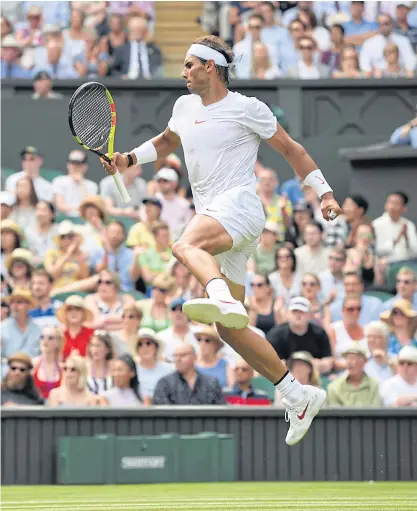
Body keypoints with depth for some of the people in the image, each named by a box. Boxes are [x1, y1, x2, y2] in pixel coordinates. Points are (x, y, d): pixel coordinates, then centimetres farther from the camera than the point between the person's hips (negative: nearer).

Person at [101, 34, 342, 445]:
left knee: (185, 246, -40)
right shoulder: (185, 107, 19)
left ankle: (221, 297, -70)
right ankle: (298, 396, 9)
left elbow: (290, 148, 6)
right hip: (211, 219, 8)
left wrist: (324, 192, 1)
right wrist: (129, 158, 22)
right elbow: (166, 141, 39)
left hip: (240, 207, -8)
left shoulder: (246, 109, 0)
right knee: (229, 329, 3)